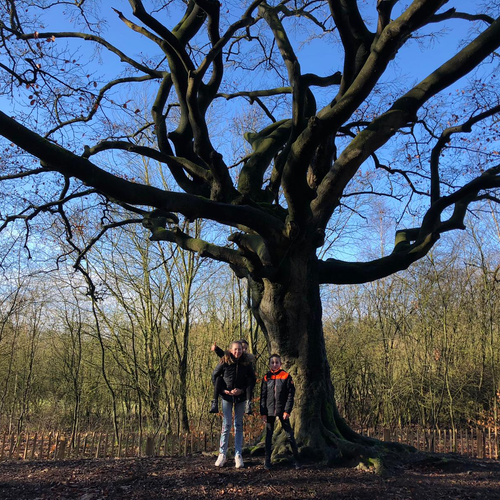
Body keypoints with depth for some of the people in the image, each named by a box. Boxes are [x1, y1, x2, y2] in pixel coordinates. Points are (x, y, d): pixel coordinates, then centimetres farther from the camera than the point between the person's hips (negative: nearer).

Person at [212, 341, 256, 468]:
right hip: (227, 397, -1)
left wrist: (242, 390, -9)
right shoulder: (224, 362, -8)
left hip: (241, 397, 1)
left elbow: (252, 379, 4)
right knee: (226, 424, 0)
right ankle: (222, 454, 11)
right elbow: (214, 376, 2)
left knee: (239, 425, 7)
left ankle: (238, 455, 12)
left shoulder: (246, 363, -5)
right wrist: (222, 390, -7)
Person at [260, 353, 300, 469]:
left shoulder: (286, 376, -2)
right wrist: (263, 413, -1)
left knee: (289, 435, 1)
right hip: (270, 411, 2)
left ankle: (297, 460, 11)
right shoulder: (266, 377, 5)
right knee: (268, 435, 7)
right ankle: (267, 461, 15)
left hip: (282, 411, -2)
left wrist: (287, 411, -10)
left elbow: (291, 394, -3)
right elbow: (263, 396, 6)